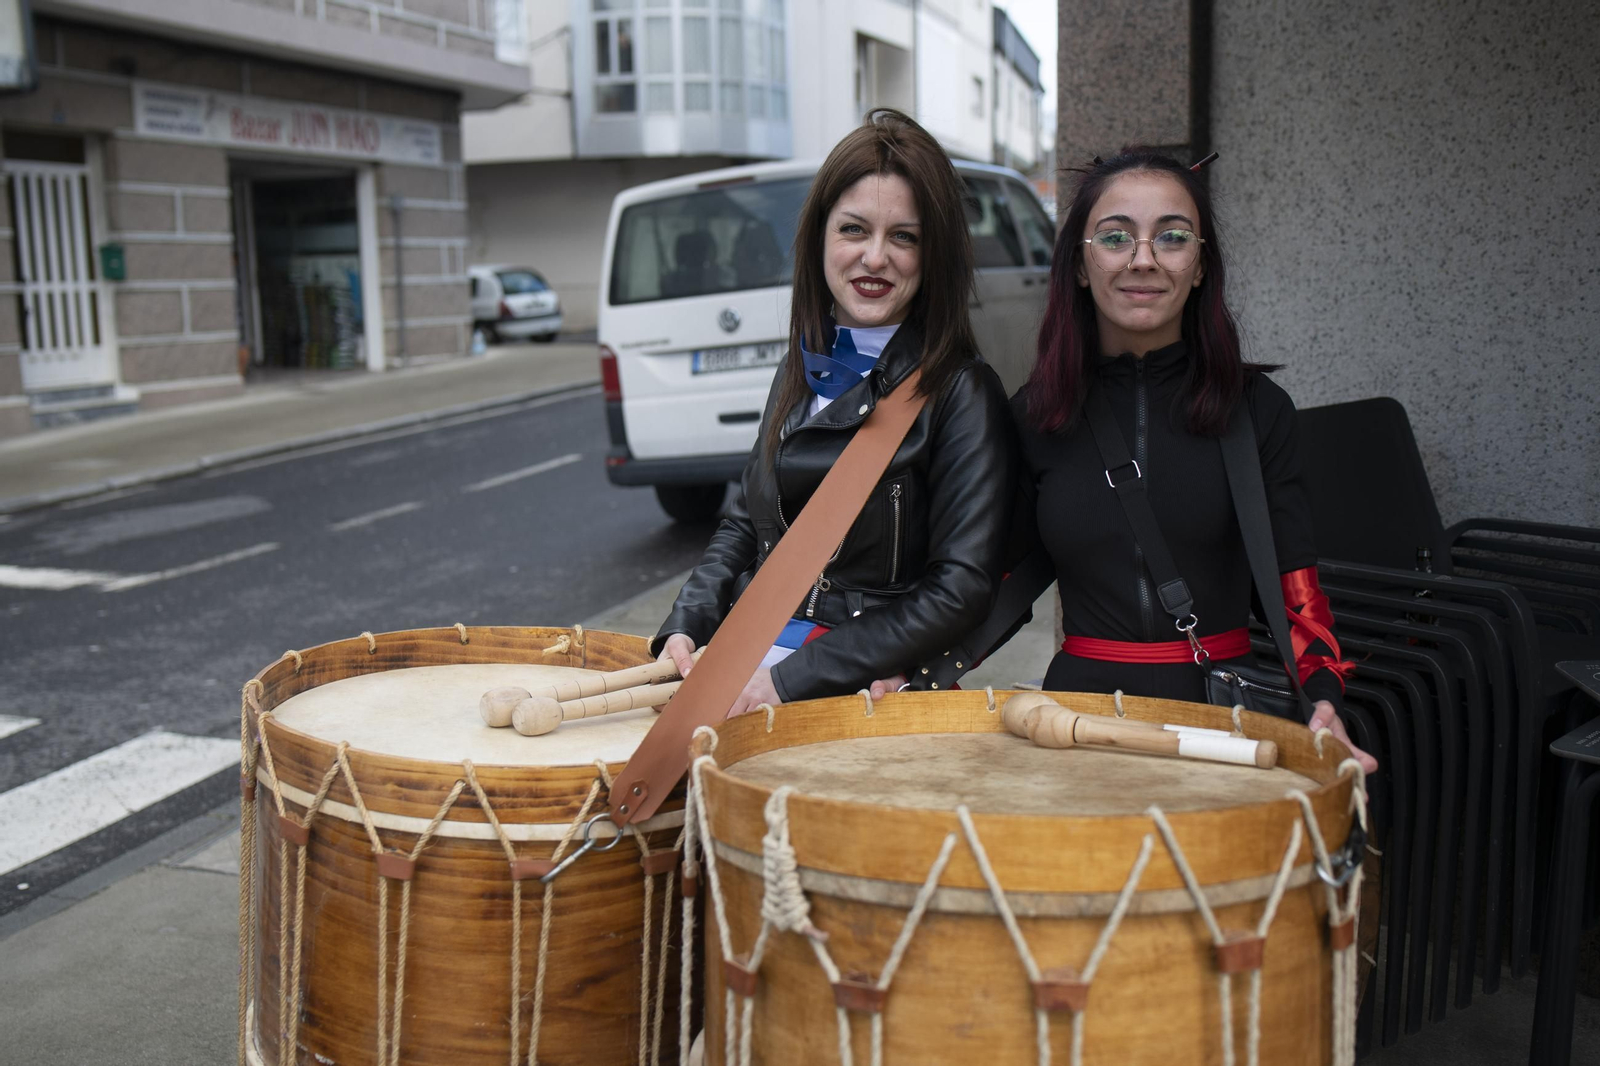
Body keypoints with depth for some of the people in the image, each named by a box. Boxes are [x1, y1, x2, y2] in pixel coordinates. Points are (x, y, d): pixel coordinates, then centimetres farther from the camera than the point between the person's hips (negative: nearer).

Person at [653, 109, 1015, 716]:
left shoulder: (961, 392, -9)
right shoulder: (803, 369, 10)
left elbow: (961, 588, -14)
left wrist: (791, 678, -16)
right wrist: (686, 627, 2)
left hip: (868, 695, -4)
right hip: (746, 668, 5)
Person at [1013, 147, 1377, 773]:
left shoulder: (1257, 408, 2)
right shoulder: (1034, 415, 4)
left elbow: (1294, 584, 3)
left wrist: (1323, 702, -14)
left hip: (1221, 703, 0)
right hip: (1081, 699, 1)